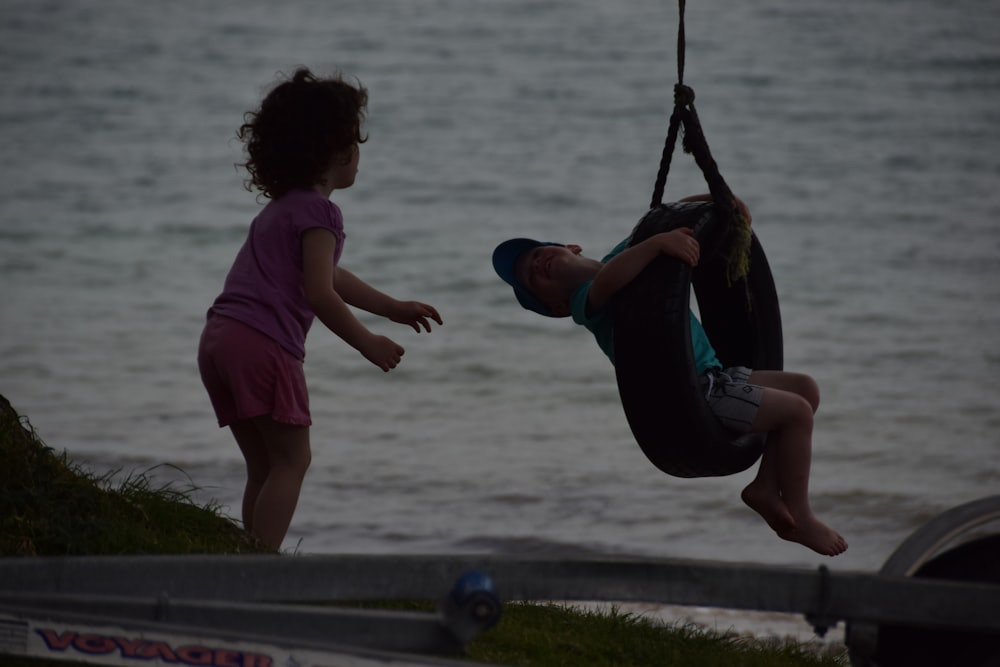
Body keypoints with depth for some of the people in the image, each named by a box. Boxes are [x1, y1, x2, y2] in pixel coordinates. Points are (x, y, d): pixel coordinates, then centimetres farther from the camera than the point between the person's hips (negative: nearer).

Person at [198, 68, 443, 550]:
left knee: (265, 466, 13)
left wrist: (394, 308, 40)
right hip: (264, 343, -9)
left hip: (221, 336, 9)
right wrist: (367, 344, -5)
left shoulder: (282, 207, 25)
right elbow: (319, 294, -14)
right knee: (291, 460, -6)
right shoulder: (318, 211, -6)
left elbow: (328, 276, 36)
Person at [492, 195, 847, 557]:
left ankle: (766, 486, 12)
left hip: (709, 375, 9)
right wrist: (659, 242, -46)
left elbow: (668, 215, 21)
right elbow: (607, 280, -37)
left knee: (805, 388, 9)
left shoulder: (622, 255, 14)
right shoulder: (585, 299, -12)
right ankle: (799, 517, -1)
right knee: (796, 411, -11)